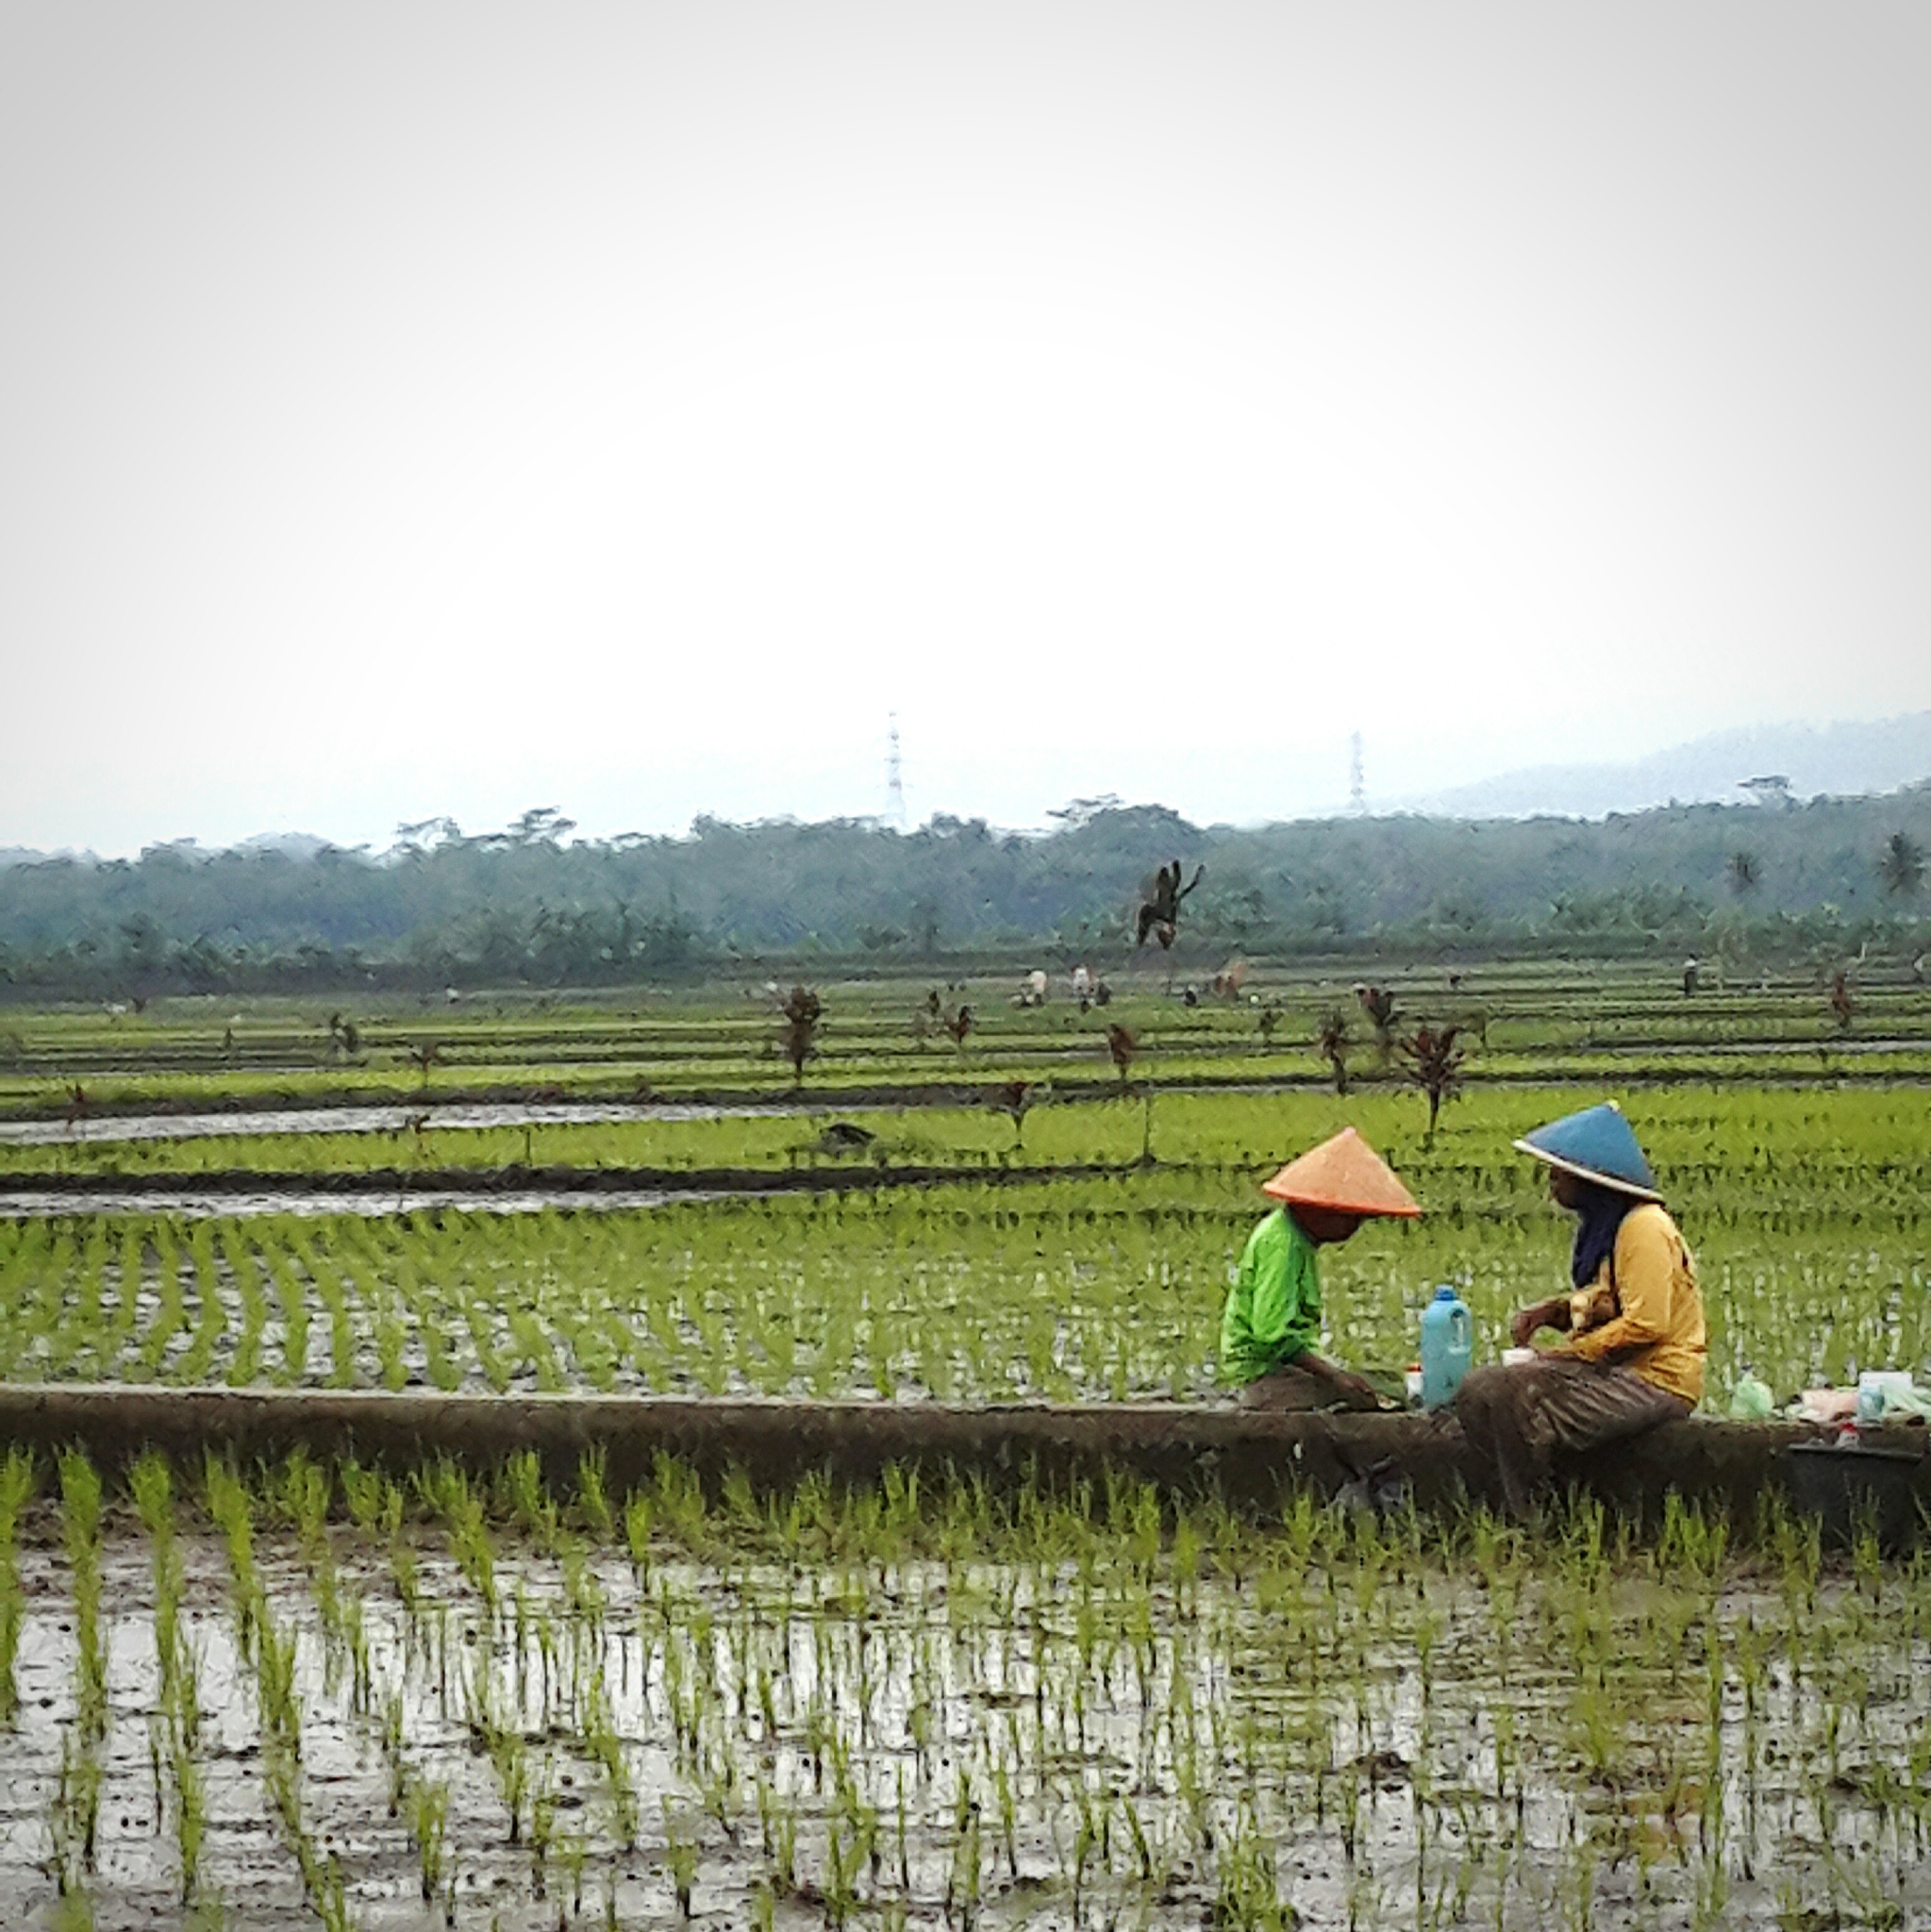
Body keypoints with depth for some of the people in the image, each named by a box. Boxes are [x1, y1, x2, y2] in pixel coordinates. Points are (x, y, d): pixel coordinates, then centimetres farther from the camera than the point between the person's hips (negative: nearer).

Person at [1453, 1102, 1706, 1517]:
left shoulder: (1643, 1227, -16)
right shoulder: (1601, 1225, 15)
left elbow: (1646, 1324, -22)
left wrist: (1569, 1353, -16)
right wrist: (1550, 1310, 7)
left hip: (1656, 1380, -10)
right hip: (1615, 1369, 10)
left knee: (1519, 1403, -28)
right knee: (1476, 1394, -5)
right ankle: (1516, 1511, -7)